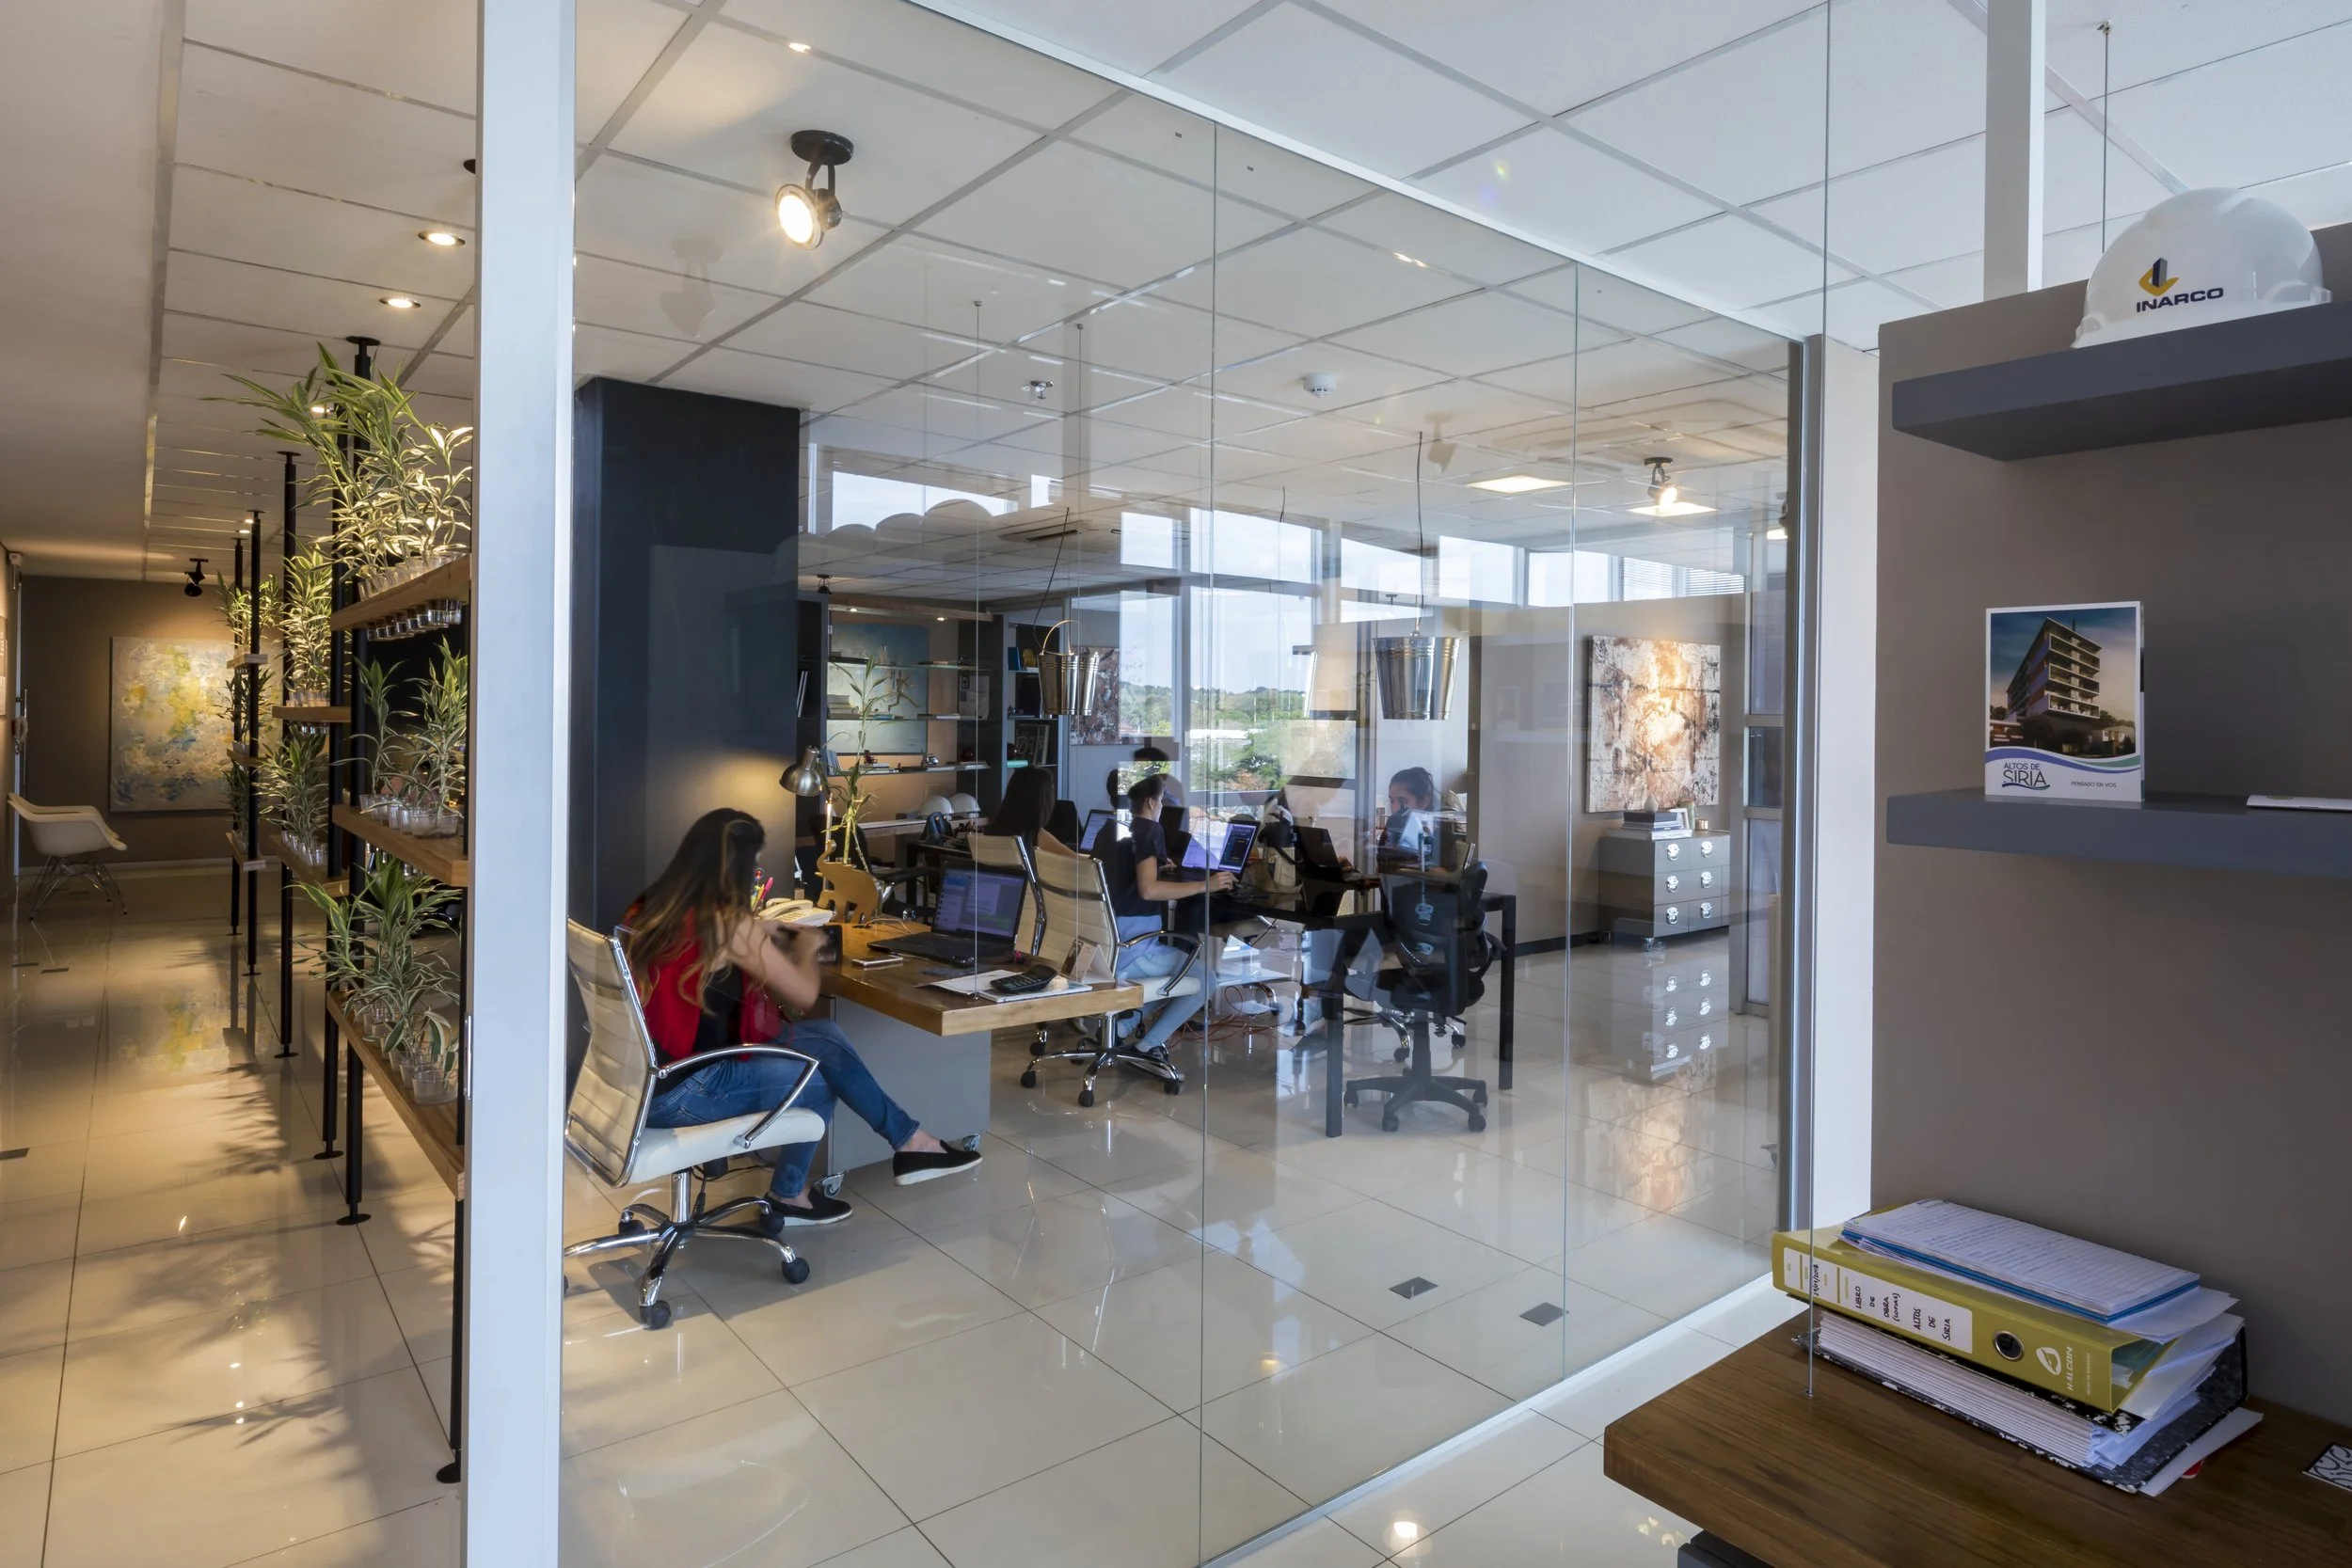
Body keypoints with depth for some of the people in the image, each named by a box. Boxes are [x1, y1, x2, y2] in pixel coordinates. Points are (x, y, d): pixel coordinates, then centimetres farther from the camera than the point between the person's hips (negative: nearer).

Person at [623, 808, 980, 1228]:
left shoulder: (653, 908, 4)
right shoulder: (728, 924, -19)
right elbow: (804, 994, -9)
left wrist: (761, 938, 21)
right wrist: (806, 947, 9)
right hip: (677, 1092, -8)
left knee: (826, 1036, 8)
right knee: (820, 1076, 9)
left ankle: (909, 1142, 16)